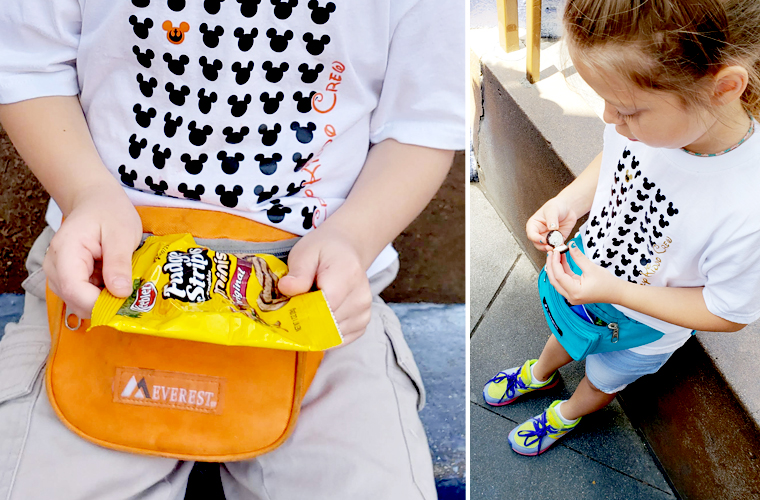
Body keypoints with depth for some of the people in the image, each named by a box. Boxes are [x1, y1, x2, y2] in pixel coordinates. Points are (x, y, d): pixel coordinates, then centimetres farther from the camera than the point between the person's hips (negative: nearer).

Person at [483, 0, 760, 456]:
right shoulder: (648, 116, -28)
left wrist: (614, 291, -31)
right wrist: (568, 203, -20)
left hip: (643, 325, -4)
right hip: (589, 268, 4)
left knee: (603, 378, 29)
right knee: (566, 333, 35)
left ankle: (566, 415, 63)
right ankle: (539, 374, 69)